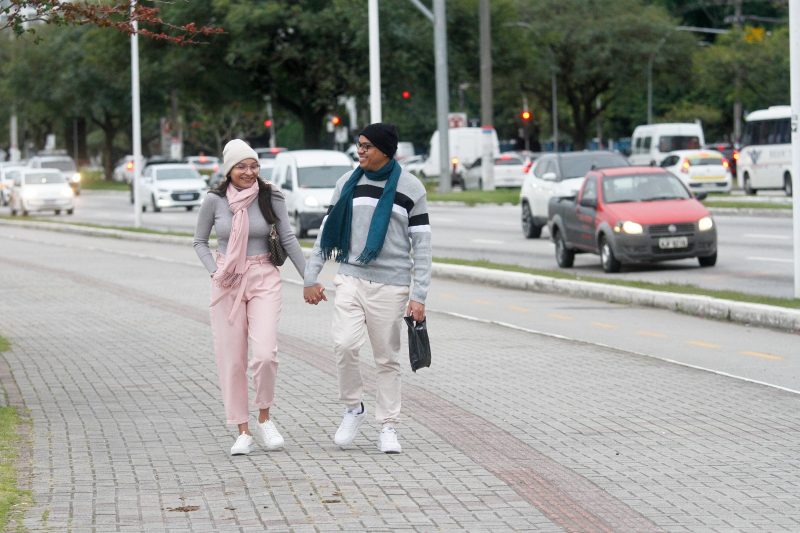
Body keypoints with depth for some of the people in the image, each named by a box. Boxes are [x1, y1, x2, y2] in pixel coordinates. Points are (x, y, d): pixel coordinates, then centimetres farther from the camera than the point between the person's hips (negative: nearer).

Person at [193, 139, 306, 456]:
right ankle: (243, 431, 11)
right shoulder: (214, 201, -2)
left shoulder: (270, 198, -3)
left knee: (265, 353, -16)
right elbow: (200, 242, 9)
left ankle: (264, 420, 6)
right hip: (227, 284, 1)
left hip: (263, 279, -1)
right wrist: (213, 271, -7)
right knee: (231, 358, 1)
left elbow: (288, 240, 5)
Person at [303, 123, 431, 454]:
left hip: (391, 286, -2)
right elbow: (327, 231, 13)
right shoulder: (348, 183, 8)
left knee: (387, 359, 3)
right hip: (351, 279, 2)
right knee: (345, 345, -16)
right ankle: (353, 408, 5)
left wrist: (418, 296, -6)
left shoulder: (410, 188, 0)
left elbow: (421, 245, 0)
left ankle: (388, 428, 13)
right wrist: (310, 277, 8)